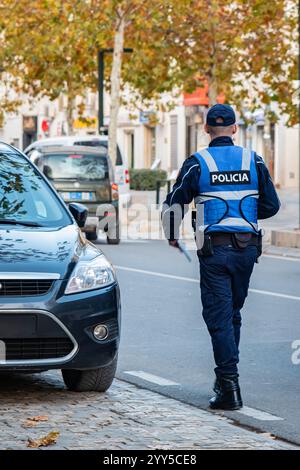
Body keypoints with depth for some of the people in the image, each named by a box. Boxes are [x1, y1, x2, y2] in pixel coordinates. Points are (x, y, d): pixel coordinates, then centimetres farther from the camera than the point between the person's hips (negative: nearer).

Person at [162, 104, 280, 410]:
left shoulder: (197, 163, -3)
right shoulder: (253, 161, 4)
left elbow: (173, 204, 1)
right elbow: (271, 205, 8)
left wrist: (172, 236, 20)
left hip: (214, 250, -3)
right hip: (247, 247, 3)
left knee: (218, 316, -2)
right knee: (233, 313, 17)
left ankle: (230, 386, -12)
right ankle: (225, 379, 23)